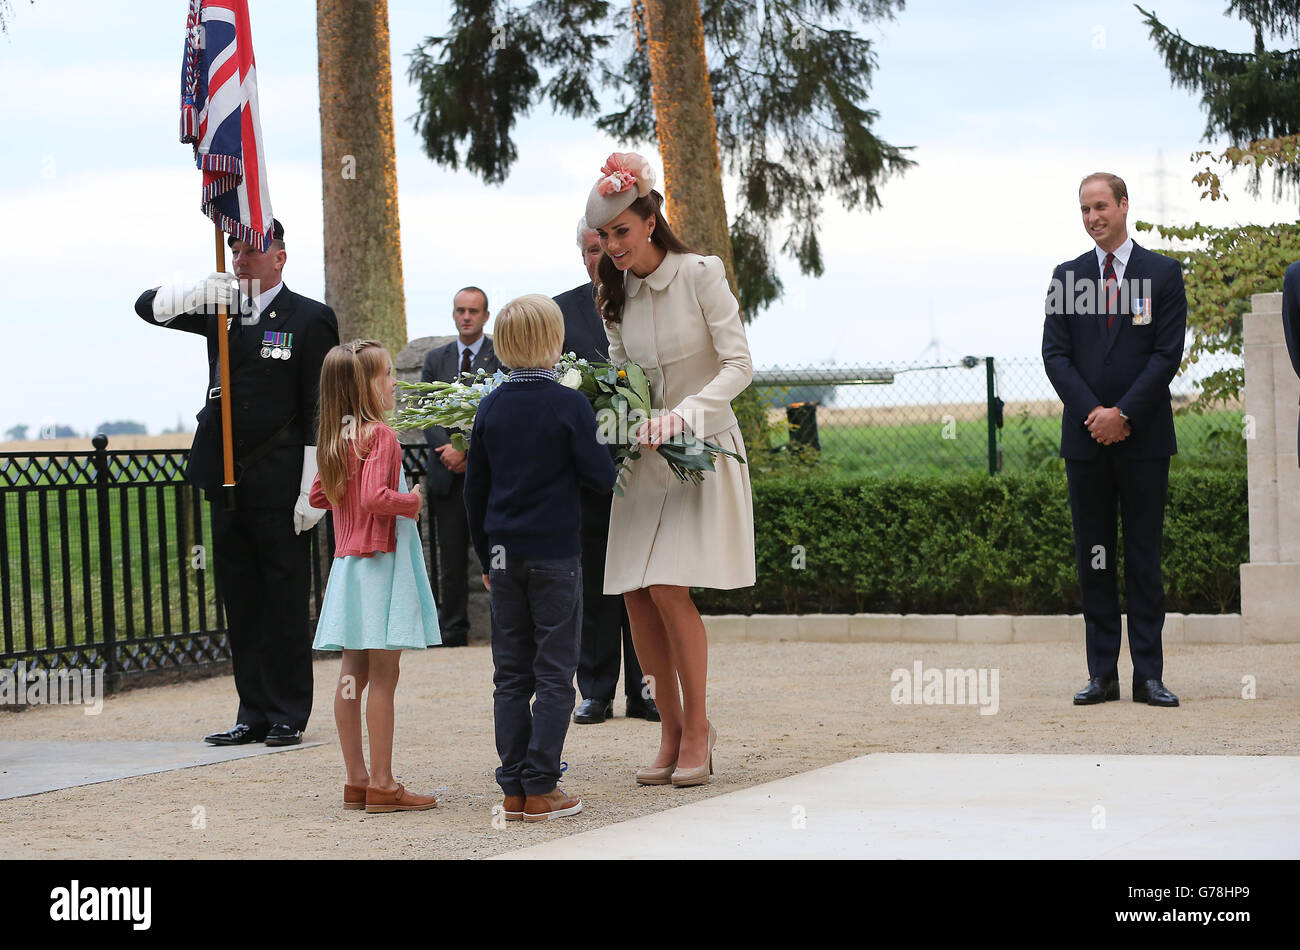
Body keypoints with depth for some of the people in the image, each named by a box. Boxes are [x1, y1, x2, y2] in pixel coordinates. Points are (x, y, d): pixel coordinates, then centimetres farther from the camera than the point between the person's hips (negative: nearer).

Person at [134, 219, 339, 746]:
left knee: (285, 603, 0)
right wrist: (198, 293, -15)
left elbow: (320, 410, -5)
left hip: (279, 485, -5)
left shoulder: (311, 318, -2)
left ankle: (288, 716, 8)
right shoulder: (220, 309, 13)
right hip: (228, 483, 5)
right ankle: (254, 715, 15)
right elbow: (148, 306, 6)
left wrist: (312, 491, -11)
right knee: (241, 603, 9)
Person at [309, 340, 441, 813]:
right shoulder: (379, 435, -15)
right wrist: (412, 500, -10)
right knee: (383, 676, -5)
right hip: (381, 564, -8)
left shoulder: (334, 440, 11)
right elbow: (375, 497, -26)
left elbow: (318, 496, 20)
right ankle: (382, 785, -3)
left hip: (348, 562, 8)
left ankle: (357, 780, 15)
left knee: (353, 674, 9)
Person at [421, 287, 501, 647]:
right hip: (448, 472, 4)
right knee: (452, 556, 6)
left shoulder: (504, 357, 1)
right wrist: (449, 448, -9)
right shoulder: (435, 359, 14)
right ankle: (453, 629, 11)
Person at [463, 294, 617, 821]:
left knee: (511, 675, 8)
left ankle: (514, 789, 9)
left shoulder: (490, 406, 4)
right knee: (554, 674, 2)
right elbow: (601, 477, -9)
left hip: (504, 555, 4)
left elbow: (474, 490, 9)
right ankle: (541, 788, -1)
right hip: (554, 554, -4)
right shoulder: (569, 404, -10)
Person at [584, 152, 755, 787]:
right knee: (635, 594, -2)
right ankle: (671, 730, 10)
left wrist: (687, 412, -26)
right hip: (643, 458, 5)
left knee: (668, 589, -15)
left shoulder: (700, 274, -8)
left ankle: (697, 728, -1)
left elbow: (738, 365, -12)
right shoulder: (615, 298, 9)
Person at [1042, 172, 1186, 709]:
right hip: (1086, 437, 2)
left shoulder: (1163, 274, 4)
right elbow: (1055, 353, 3)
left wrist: (1123, 413, -12)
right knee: (1094, 558, 4)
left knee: (1144, 558, 0)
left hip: (1144, 437, -2)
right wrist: (1094, 413, -10)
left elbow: (1168, 353, -4)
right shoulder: (1067, 276, 10)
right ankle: (1102, 674, 8)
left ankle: (1149, 675, 2)